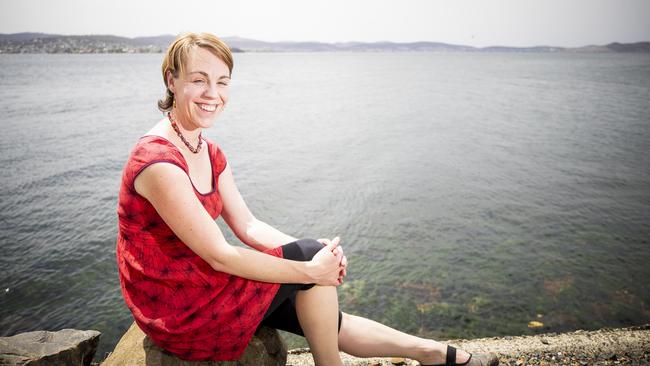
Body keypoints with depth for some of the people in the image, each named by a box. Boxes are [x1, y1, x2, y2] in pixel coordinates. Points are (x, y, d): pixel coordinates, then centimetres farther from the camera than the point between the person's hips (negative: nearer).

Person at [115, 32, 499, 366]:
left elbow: (248, 225, 0)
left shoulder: (209, 152, 3)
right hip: (175, 310, -7)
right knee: (309, 258, -13)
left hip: (199, 282, 7)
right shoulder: (158, 161, -25)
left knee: (327, 321, 4)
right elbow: (219, 256, -26)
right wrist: (310, 268, -20)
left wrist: (313, 251, -15)